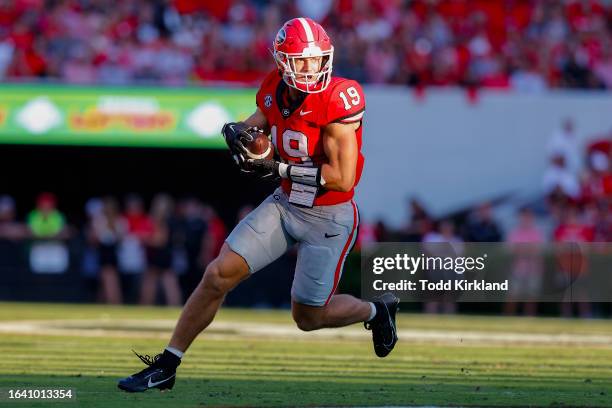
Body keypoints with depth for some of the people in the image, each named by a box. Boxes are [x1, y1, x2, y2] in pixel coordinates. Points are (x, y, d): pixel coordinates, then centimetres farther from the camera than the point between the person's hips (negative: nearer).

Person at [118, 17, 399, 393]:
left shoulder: (338, 100, -24)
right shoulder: (276, 91, -5)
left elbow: (343, 178, -27)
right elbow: (257, 124, 17)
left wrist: (279, 169, -24)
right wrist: (238, 132, -8)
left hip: (329, 217, -6)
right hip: (286, 204, 6)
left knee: (308, 316, 7)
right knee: (218, 275, -4)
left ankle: (377, 311, 38)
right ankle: (166, 366, 6)